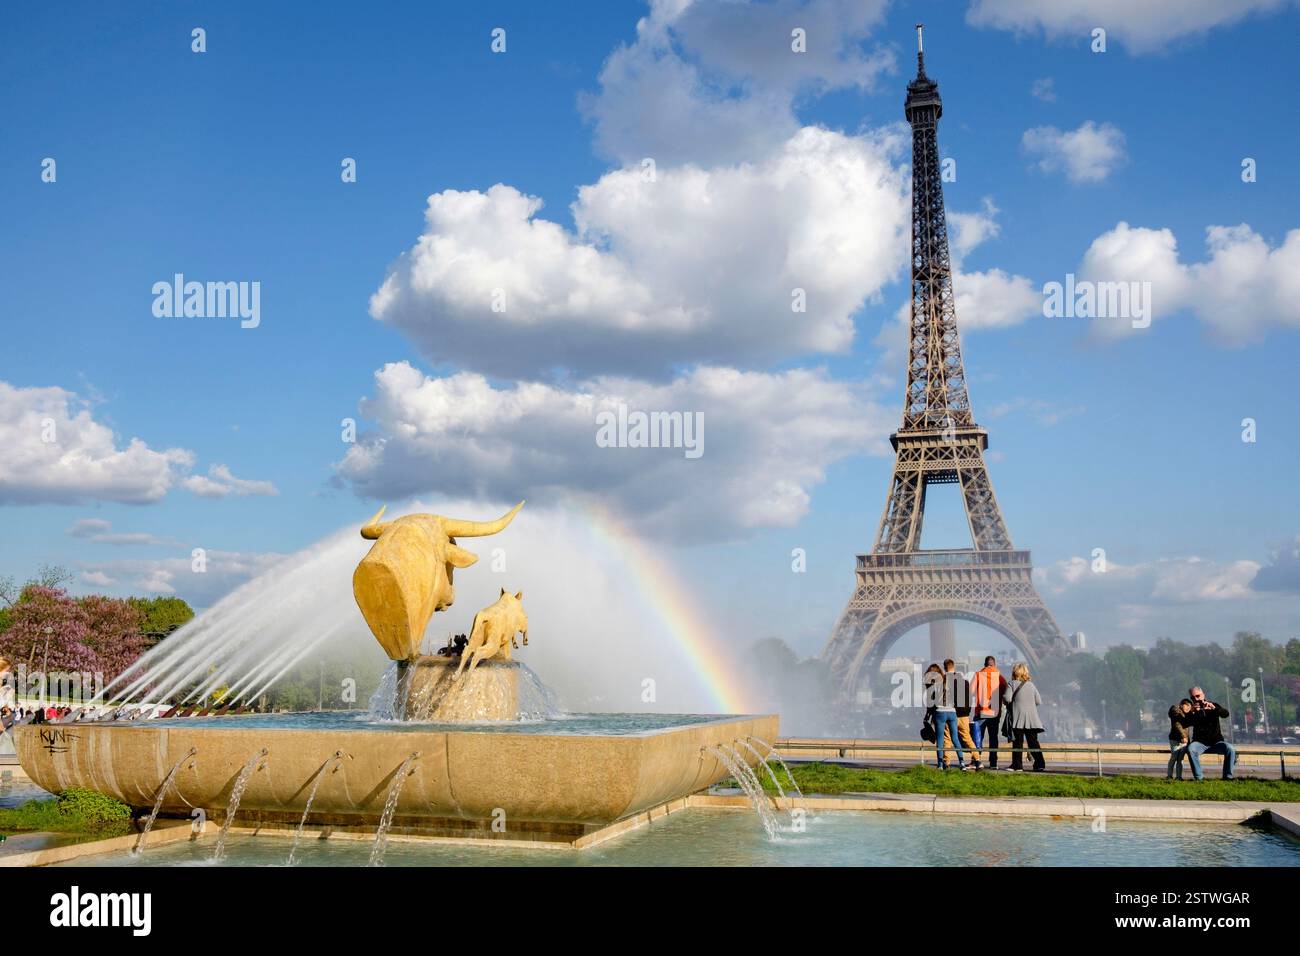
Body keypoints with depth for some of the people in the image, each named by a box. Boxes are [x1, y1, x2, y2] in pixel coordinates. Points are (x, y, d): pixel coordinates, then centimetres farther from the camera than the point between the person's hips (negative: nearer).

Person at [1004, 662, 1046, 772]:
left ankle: (1017, 765, -1)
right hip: (1031, 718, 4)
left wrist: (1009, 704, 8)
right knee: (1033, 741, 7)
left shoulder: (1012, 684, -3)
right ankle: (1040, 764, 2)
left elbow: (1007, 698, -14)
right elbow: (1039, 701, 7)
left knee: (1018, 742, 0)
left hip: (1018, 718, -4)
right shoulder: (1031, 685, 9)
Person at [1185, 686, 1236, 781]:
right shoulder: (1192, 709, 3)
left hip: (1216, 742, 1)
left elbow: (1225, 713, -15)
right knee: (1190, 749, -32)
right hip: (1200, 743, -1)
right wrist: (1192, 712, -33)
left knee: (1231, 749, -27)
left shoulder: (1213, 705, 6)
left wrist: (1213, 708, -35)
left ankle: (1227, 775, -13)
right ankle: (1199, 777, -26)